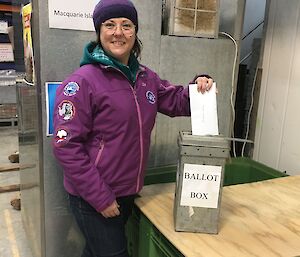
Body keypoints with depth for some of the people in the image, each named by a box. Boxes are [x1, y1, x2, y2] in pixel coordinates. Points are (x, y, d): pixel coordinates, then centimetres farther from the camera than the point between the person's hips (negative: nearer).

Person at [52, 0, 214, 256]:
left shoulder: (145, 77, 4)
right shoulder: (82, 81, -17)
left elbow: (177, 102, 15)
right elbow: (66, 146, -20)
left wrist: (198, 87, -7)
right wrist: (100, 197, -19)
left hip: (128, 192, 6)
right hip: (94, 197, -6)